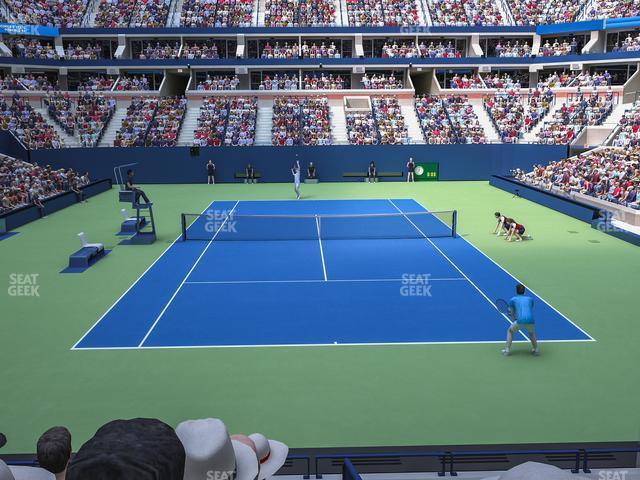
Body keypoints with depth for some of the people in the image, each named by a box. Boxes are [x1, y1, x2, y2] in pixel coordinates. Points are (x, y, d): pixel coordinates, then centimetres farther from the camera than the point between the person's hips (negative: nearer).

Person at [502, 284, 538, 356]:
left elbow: (512, 314, 17)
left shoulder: (512, 300, 15)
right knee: (531, 333, 36)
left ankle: (507, 350, 16)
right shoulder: (530, 299, 22)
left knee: (510, 331, 26)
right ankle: (536, 349, 23)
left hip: (520, 321, -2)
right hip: (531, 321, 3)